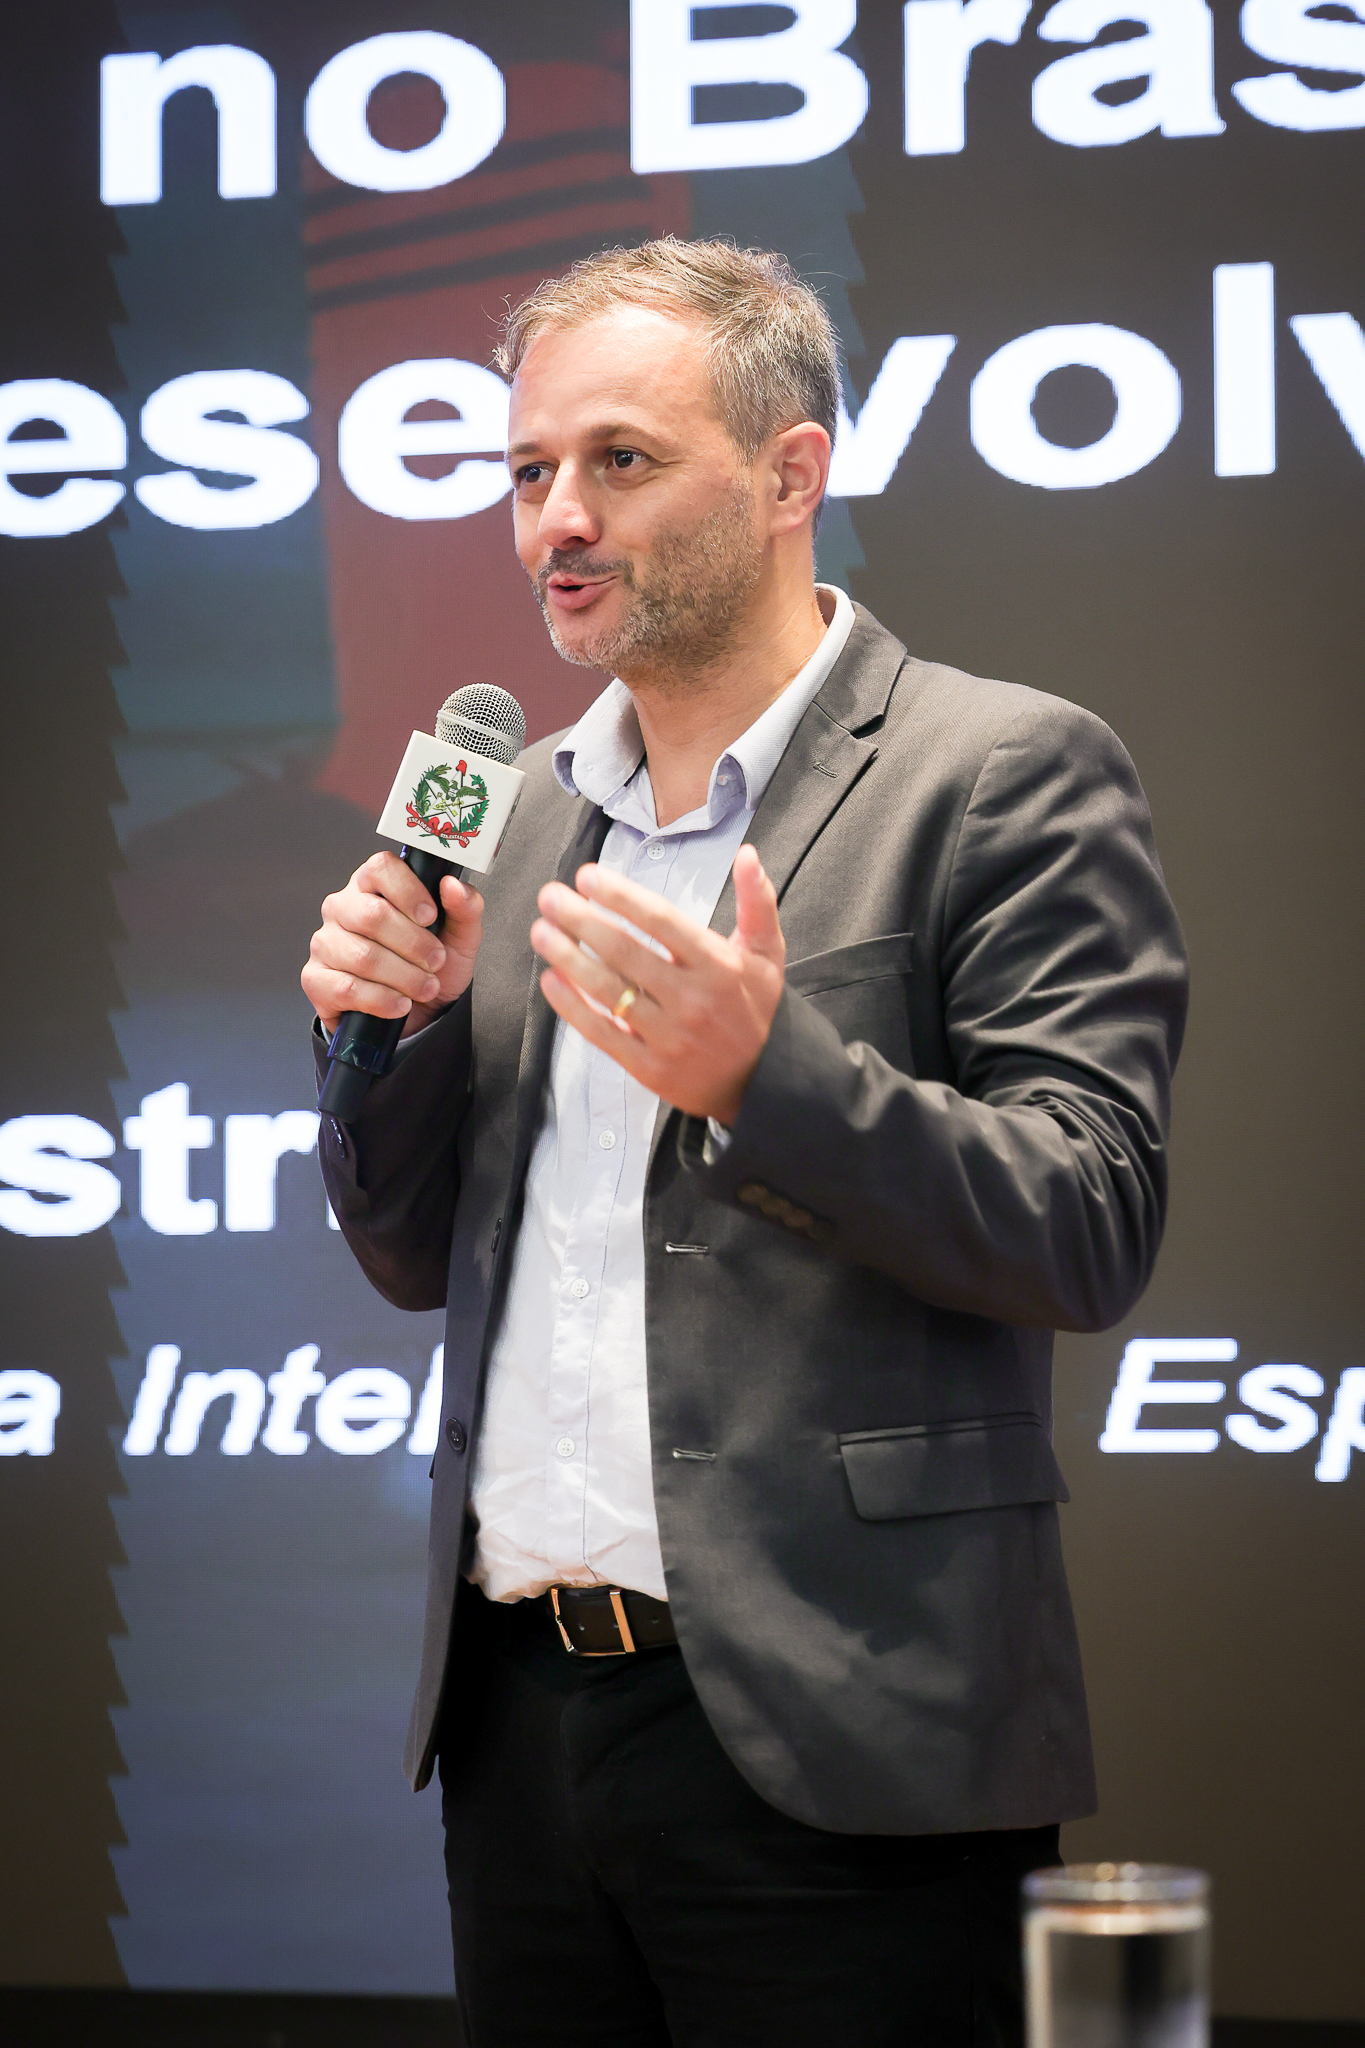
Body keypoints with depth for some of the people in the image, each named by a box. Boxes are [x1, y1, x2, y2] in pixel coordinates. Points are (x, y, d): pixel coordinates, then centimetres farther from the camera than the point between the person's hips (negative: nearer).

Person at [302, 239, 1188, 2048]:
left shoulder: (1009, 778, -5)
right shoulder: (526, 806, 15)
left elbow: (1089, 1232, -12)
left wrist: (760, 1072, -26)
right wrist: (392, 1025, -1)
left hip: (824, 1736, -6)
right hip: (519, 1708, 6)